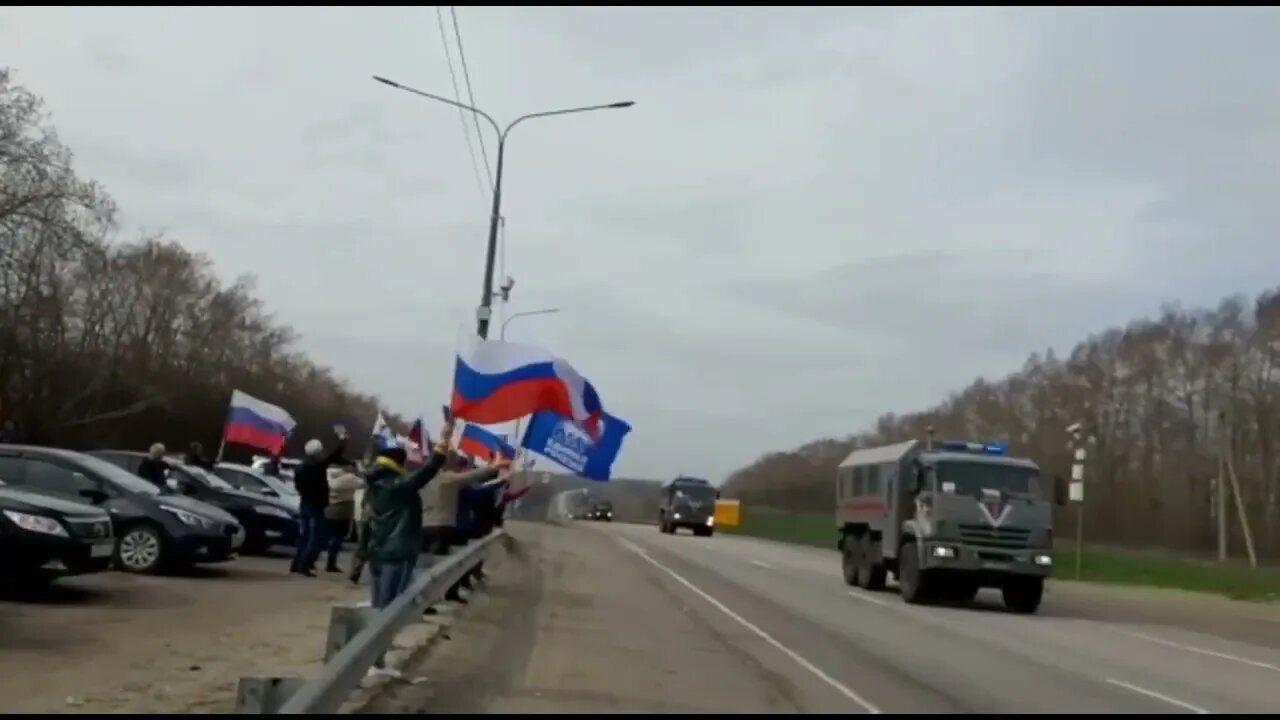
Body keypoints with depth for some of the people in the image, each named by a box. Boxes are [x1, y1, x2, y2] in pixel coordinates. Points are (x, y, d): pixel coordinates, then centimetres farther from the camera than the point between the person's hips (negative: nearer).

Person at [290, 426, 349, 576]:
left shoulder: (300, 467, 11)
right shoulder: (318, 463, -15)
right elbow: (334, 454, -14)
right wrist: (342, 437, -2)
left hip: (304, 505, 9)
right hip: (316, 507, -9)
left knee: (305, 536, 16)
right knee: (316, 538, -6)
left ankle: (297, 564, 17)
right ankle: (304, 566, -12)